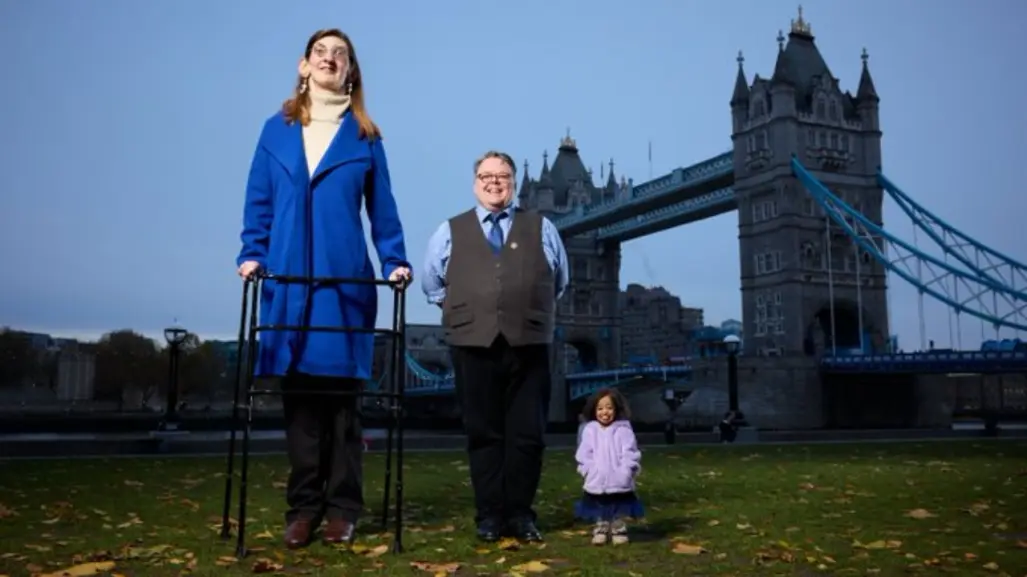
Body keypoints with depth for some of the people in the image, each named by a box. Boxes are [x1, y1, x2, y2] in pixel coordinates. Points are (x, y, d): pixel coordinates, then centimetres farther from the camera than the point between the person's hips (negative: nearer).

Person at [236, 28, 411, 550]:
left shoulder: (365, 137, 8)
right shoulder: (277, 130, 12)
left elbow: (382, 208, 6)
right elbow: (259, 202, 10)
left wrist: (396, 262, -5)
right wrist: (252, 254, -3)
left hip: (345, 281, -1)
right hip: (288, 279, 2)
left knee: (340, 394, 3)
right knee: (298, 394, 4)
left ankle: (341, 508, 11)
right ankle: (303, 506, 13)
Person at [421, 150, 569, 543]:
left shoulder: (541, 228, 12)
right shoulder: (450, 232, 12)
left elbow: (559, 281, 21)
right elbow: (431, 285, 20)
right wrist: (465, 309, 12)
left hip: (529, 346, 0)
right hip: (473, 346, 0)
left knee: (527, 434, 2)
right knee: (483, 433, 5)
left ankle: (519, 514, 16)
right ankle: (489, 516, 15)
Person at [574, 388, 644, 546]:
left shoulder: (623, 430, -6)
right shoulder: (590, 430, 0)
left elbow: (630, 454, -9)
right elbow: (583, 454, 0)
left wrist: (625, 472, -17)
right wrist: (588, 470, -9)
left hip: (619, 482, -1)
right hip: (596, 482, 2)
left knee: (620, 512, 13)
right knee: (600, 513, 15)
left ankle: (619, 531, 29)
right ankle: (600, 530, 31)